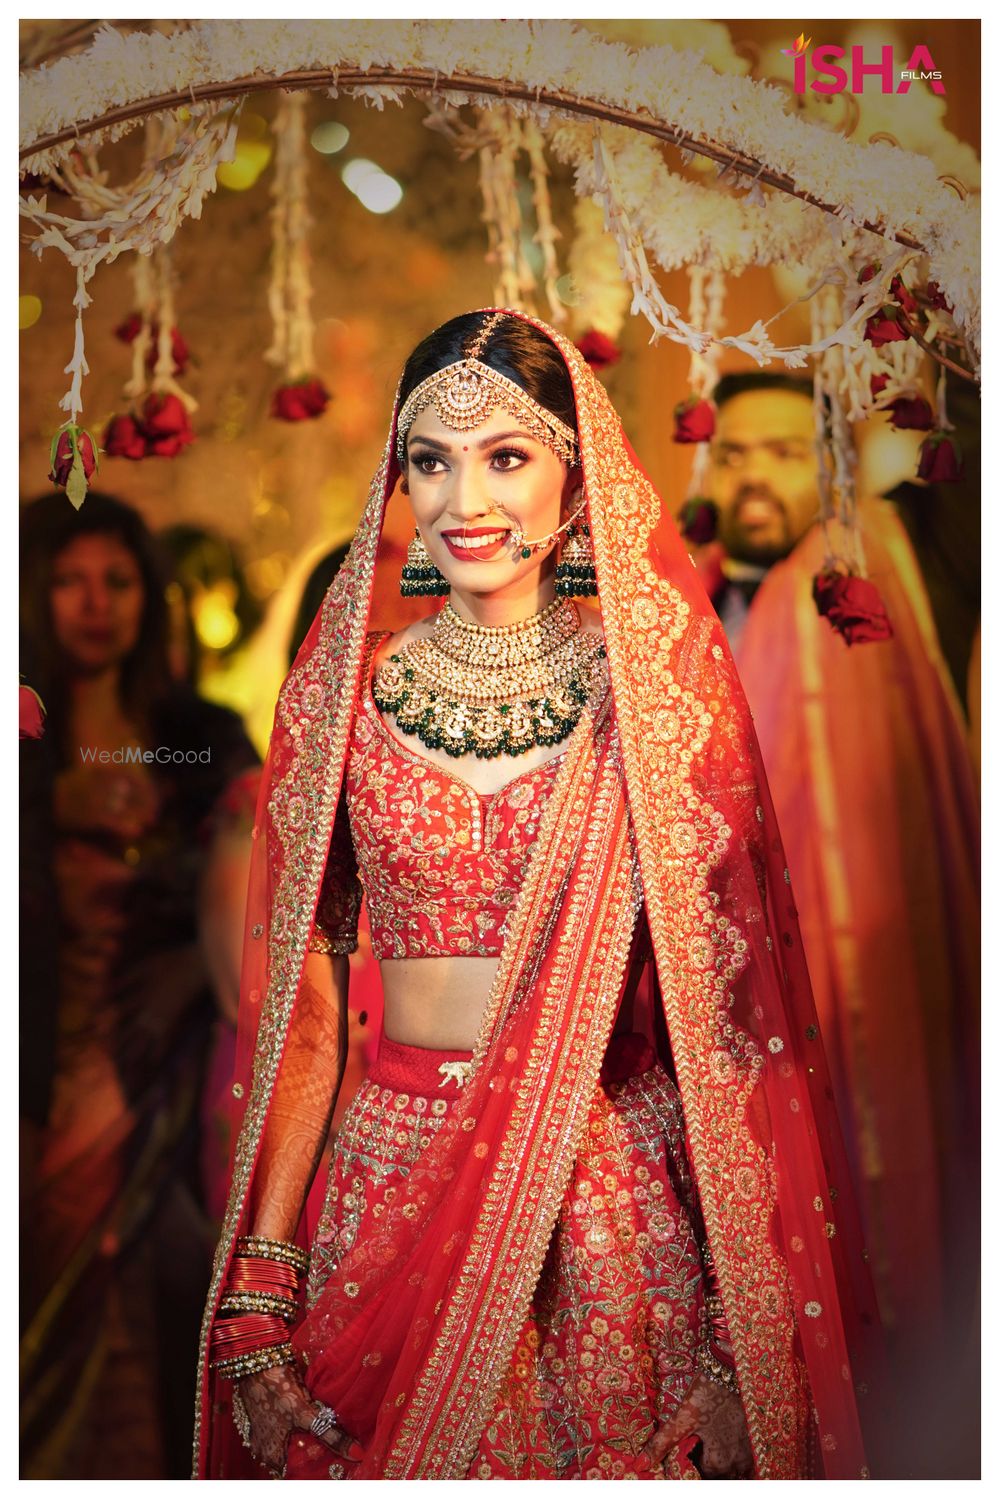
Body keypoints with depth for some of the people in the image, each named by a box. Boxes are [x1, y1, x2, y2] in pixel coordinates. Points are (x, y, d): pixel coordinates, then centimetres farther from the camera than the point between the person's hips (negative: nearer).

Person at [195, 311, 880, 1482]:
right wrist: (259, 1288, -2)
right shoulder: (346, 688, 0)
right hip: (393, 1185, 1)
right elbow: (299, 1000, 2)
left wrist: (747, 1325, -8)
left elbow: (720, 994, -4)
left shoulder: (653, 687, -4)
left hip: (618, 1196, -1)